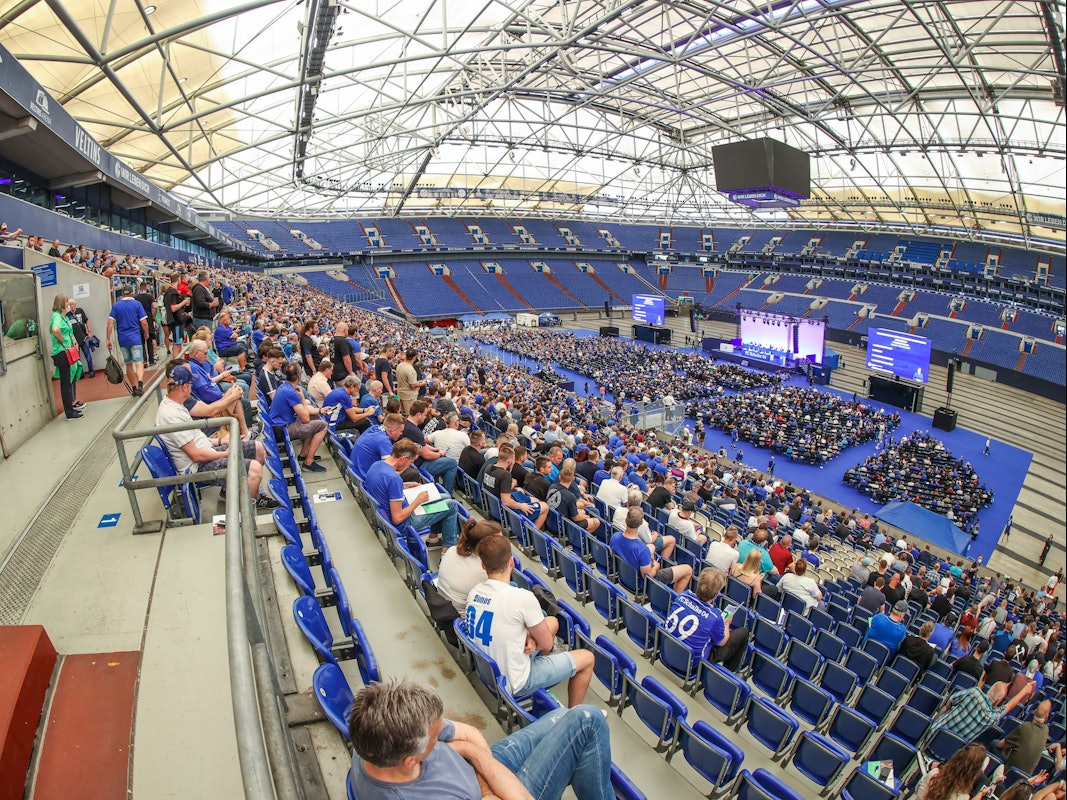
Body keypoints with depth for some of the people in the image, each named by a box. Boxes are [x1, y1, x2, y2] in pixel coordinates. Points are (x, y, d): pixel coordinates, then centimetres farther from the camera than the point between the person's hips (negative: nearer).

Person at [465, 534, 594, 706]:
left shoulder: (474, 592, -7)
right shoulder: (522, 598, -29)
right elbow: (547, 644, -14)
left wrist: (527, 636, -7)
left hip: (488, 670, 7)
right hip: (515, 684, -7)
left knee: (553, 621, 20)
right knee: (587, 658, 10)